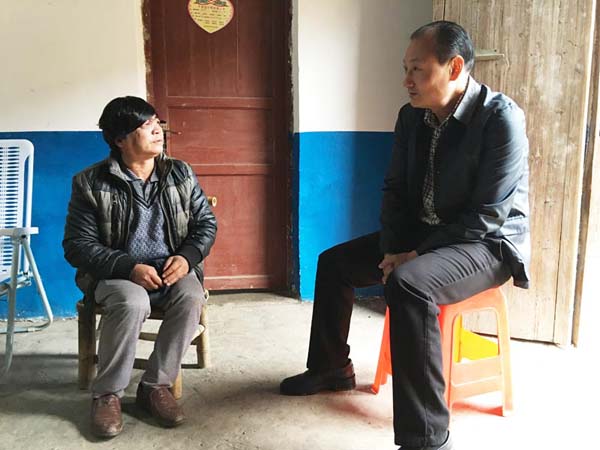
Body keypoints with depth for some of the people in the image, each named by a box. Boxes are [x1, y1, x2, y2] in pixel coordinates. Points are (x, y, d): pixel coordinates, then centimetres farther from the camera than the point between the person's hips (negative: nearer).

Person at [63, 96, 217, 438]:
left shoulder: (181, 174, 2)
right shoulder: (90, 183, -7)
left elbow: (207, 223, 5)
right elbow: (77, 245, -9)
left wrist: (187, 257, -16)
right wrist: (129, 267, -24)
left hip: (172, 270, 3)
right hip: (116, 274, -2)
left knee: (192, 297, -30)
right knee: (132, 302, -35)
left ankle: (156, 385, -13)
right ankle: (108, 394, -14)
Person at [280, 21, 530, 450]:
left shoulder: (501, 117, -20)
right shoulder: (412, 116, 1)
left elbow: (488, 216, -24)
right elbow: (395, 190, 6)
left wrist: (415, 255, -22)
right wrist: (392, 250, -9)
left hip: (489, 243, -8)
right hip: (422, 235, 8)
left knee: (407, 283, -36)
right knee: (334, 262, 7)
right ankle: (332, 368, 26)